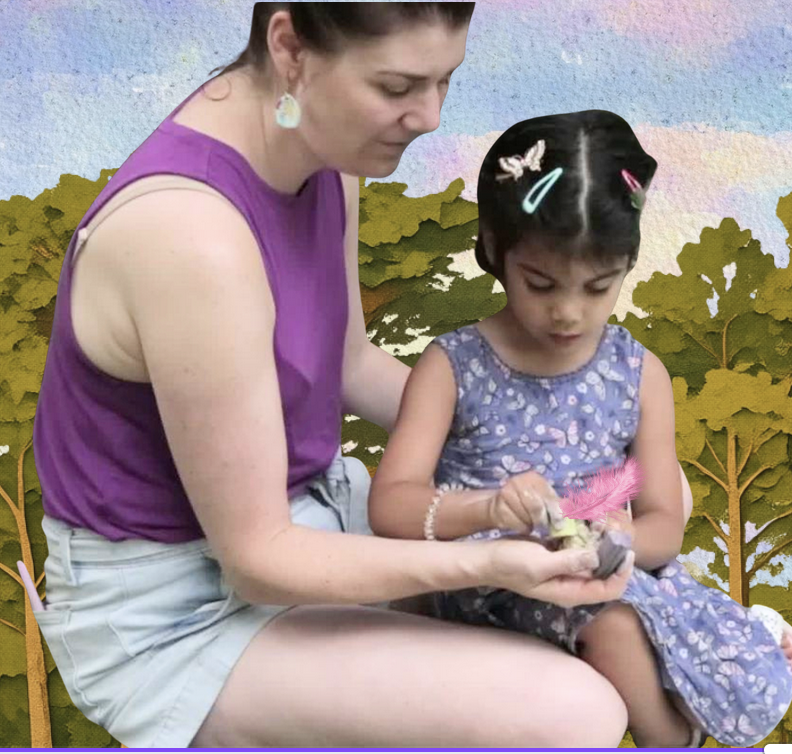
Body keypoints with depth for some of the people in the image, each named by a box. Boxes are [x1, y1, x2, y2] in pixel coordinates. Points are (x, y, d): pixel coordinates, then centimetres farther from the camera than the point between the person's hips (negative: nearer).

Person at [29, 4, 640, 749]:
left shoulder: (319, 144, -6)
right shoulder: (192, 235, -33)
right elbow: (257, 558, -24)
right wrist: (486, 563, -30)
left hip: (296, 504, 9)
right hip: (177, 612, -8)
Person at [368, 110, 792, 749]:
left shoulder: (641, 374, 2)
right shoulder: (452, 367, -6)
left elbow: (665, 524, 0)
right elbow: (390, 506, -14)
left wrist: (622, 539, -25)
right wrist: (485, 509, -34)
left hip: (620, 586, 2)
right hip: (498, 601, -2)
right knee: (611, 618, -32)